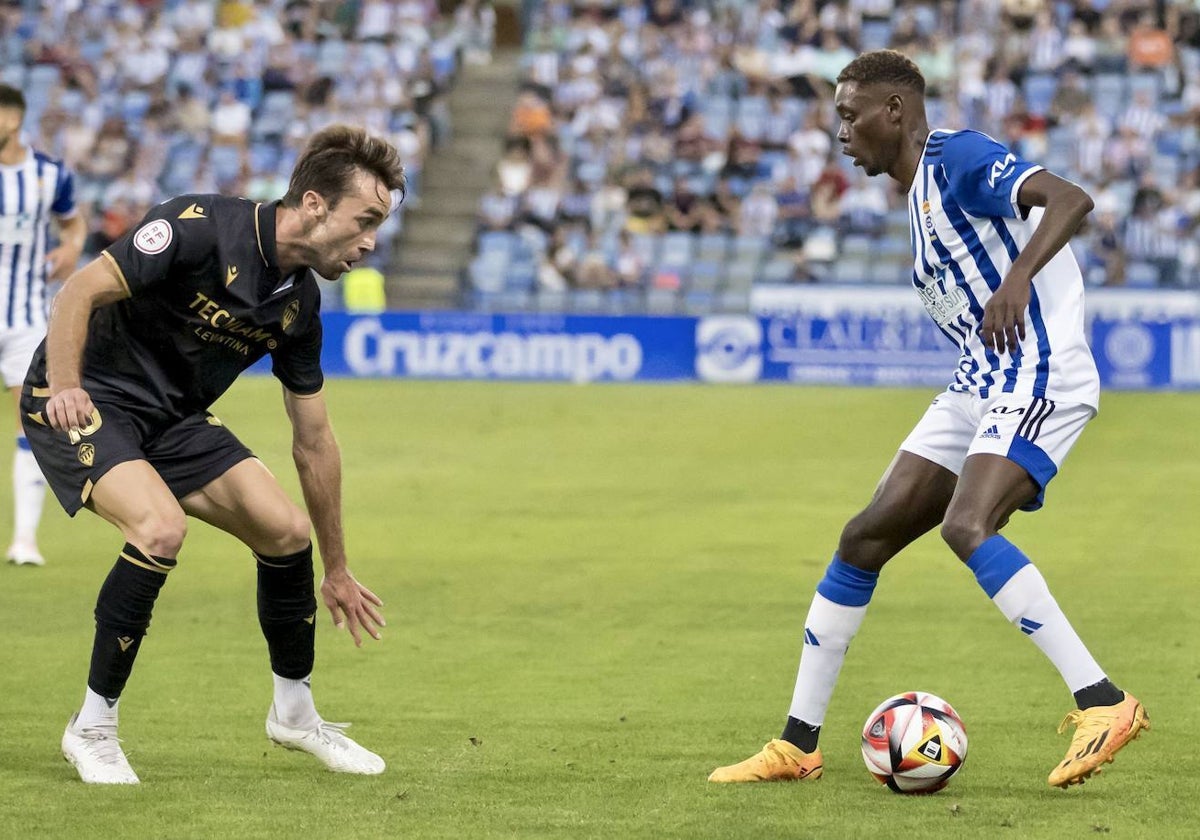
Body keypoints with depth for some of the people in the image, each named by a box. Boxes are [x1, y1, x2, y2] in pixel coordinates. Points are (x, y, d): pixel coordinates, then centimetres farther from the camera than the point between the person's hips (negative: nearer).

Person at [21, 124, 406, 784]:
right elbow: (81, 291, -21)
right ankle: (92, 727, -14)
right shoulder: (201, 228, -23)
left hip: (171, 419, 7)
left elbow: (314, 442, 9)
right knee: (162, 525, -30)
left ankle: (294, 713, 20)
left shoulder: (299, 305, 0)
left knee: (287, 530, -4)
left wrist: (335, 570, 13)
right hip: (83, 401, -7)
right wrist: (64, 386, -34)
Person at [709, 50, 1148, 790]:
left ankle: (1104, 703, -28)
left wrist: (1017, 280, -38)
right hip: (980, 386, 10)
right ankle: (798, 744, 13)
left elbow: (1070, 199, -25)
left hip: (1039, 378, -10)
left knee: (965, 527, -29)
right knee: (864, 539, 6)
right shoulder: (921, 195, 20)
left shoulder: (957, 160, -9)